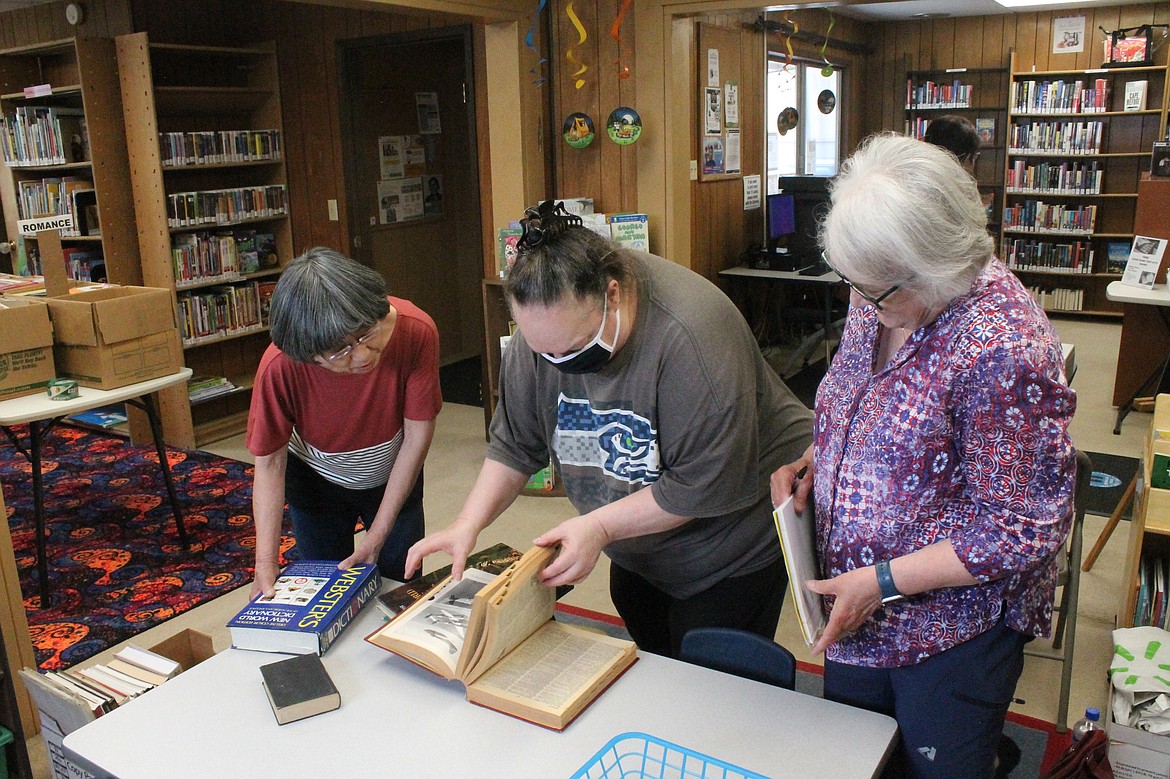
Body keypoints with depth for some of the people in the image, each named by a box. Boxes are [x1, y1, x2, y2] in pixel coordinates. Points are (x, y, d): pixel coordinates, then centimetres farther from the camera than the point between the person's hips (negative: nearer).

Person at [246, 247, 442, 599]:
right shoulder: (280, 366, -34)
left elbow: (418, 434, -24)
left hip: (394, 477, 1)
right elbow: (270, 462, -21)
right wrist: (265, 562, -28)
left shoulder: (416, 331, -34)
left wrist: (376, 536, -21)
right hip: (317, 483, 0)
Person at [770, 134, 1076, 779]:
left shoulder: (1000, 349, -28)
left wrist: (883, 581, -22)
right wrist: (815, 457, -5)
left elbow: (1023, 530, -23)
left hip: (954, 627, -7)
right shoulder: (880, 300, -4)